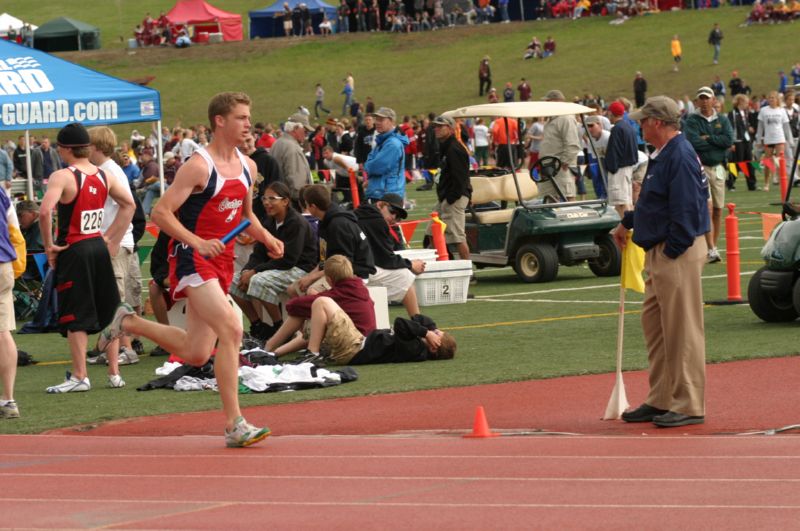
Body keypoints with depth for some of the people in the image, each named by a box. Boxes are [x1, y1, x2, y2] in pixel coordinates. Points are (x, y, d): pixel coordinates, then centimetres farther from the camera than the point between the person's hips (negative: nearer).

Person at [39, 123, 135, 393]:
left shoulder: (62, 177, -15)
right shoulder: (103, 175, 6)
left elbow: (45, 211, -28)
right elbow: (129, 204, 15)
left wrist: (49, 245, -16)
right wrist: (112, 238, 15)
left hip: (73, 251, -6)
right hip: (99, 247, 6)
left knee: (75, 317, 0)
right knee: (107, 312, 13)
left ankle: (79, 376, 1)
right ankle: (114, 373, 17)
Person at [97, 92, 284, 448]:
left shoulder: (247, 167, 11)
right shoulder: (199, 166, -14)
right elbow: (160, 213, -16)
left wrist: (268, 239, 5)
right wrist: (197, 242, -27)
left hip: (222, 260, 8)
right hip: (191, 259, -8)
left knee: (196, 352, 10)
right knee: (231, 329, -23)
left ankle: (129, 323, 33)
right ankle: (233, 424, -20)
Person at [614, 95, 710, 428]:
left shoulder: (679, 157, -18)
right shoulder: (664, 155, 15)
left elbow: (685, 211, -23)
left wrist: (672, 252, -21)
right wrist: (628, 223, 36)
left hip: (677, 254, -11)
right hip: (660, 254, 11)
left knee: (682, 330, -5)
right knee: (654, 325, 15)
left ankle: (689, 406, -1)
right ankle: (660, 401, 22)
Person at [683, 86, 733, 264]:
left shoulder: (722, 120, 11)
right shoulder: (691, 121, 0)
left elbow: (729, 140, -5)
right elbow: (694, 142, -16)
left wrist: (708, 138, -10)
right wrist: (718, 142, -6)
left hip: (718, 168, 4)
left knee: (718, 210, 8)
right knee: (706, 208, -14)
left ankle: (713, 247, 18)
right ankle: (712, 250, -18)